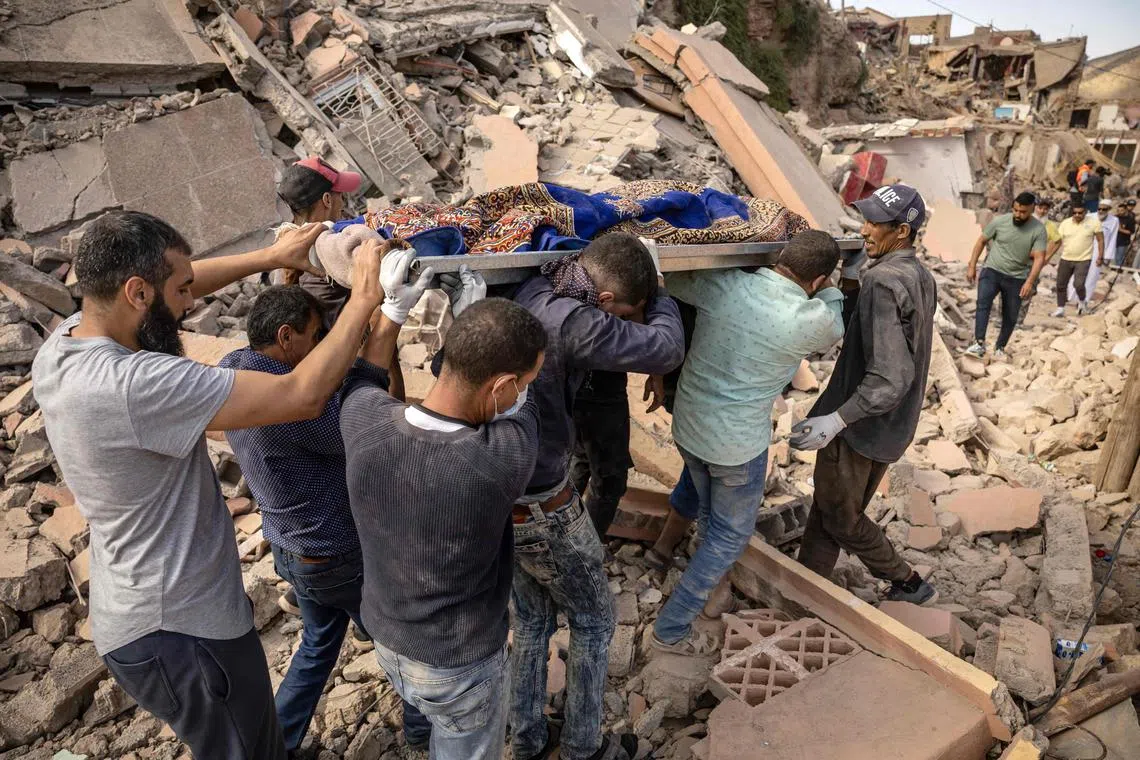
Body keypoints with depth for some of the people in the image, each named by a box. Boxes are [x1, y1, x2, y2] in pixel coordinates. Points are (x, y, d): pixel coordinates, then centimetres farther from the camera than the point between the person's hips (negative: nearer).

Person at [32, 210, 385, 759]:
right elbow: (304, 396, -33)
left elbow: (173, 283, 9)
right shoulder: (134, 383, -34)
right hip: (180, 632, -9)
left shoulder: (63, 343, -6)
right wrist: (363, 299, -24)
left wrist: (270, 257, 5)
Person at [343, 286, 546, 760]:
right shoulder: (504, 461, -37)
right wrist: (476, 299, -6)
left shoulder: (364, 423, -25)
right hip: (459, 667, -5)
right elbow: (518, 405, -15)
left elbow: (360, 379, 1)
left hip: (385, 642, 5)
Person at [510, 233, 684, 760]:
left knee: (532, 620, 25)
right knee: (593, 622, 16)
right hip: (542, 507, -8)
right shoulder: (574, 321, -27)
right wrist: (657, 293, -4)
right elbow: (667, 349, -23)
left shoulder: (536, 291, -3)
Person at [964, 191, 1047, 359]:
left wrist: (1030, 282, -25)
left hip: (1017, 278, 1)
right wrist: (972, 266, 3)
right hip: (992, 270, -1)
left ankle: (1000, 347, 27)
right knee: (983, 302, -25)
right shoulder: (999, 221, -7)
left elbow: (1039, 258, -14)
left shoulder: (1039, 230, -9)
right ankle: (979, 343, -32)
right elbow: (982, 241, 5)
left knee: (1010, 317, 7)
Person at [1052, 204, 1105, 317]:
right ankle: (1060, 309, 17)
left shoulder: (1094, 222, -6)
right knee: (1061, 285, 5)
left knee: (1078, 284, -15)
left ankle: (1082, 301, 15)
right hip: (1065, 259, 3)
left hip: (1083, 260, -3)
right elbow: (1057, 242, 2)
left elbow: (1100, 240, 0)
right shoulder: (1065, 223, 0)